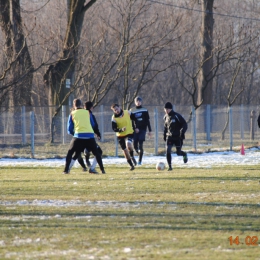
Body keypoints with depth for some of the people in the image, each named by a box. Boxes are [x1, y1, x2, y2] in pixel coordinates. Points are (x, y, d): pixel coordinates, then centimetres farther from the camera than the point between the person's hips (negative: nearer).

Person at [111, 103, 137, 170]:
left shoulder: (127, 113, -7)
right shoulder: (114, 118, -9)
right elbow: (114, 128, -12)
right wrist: (121, 130, -28)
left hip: (129, 133, -2)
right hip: (120, 135, 2)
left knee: (128, 145, -29)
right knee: (125, 150, 6)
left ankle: (132, 157, -1)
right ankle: (131, 165, 21)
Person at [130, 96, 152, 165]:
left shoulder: (145, 110, 6)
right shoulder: (132, 110, 6)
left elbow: (147, 121, 8)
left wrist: (150, 130, 5)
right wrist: (135, 128, -11)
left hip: (143, 129, -1)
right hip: (136, 130, 1)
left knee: (140, 145, -13)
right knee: (135, 145, -4)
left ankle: (140, 160, -8)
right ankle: (140, 154, 25)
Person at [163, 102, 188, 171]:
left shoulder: (177, 116, -13)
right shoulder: (166, 117, 5)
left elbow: (185, 125, -12)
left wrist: (182, 132, -25)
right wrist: (164, 135, 16)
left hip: (178, 137, -4)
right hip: (169, 137, 4)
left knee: (178, 153, -1)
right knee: (168, 151, -14)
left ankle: (184, 155, 36)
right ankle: (170, 166, -5)